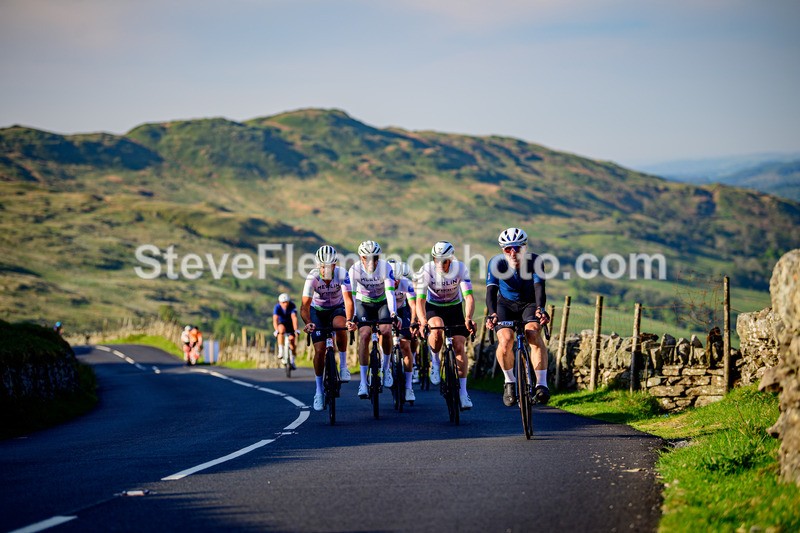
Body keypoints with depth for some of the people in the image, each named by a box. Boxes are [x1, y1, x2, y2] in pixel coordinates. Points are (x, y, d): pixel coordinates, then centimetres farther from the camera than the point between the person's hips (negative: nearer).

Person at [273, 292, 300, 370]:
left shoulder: (292, 306, -27)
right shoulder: (277, 307, -26)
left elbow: (294, 318, -38)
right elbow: (275, 319, -37)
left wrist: (295, 329, -50)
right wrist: (276, 330, -52)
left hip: (290, 324, 1)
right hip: (281, 323, -1)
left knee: (292, 339, -12)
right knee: (281, 329, -35)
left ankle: (292, 361, 6)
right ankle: (280, 350, -32)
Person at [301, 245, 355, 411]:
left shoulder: (342, 274, -28)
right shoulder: (312, 277, -29)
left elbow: (348, 299, -35)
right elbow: (305, 305, -34)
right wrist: (308, 323, -53)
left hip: (337, 308, 0)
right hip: (318, 311, 0)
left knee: (340, 325, -35)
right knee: (319, 350, -10)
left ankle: (343, 365, -16)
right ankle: (319, 390, 5)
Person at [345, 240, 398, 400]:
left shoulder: (385, 267, -25)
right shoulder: (355, 270, -23)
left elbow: (390, 292, -32)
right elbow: (351, 294, -26)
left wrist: (393, 313, -47)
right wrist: (350, 317, -39)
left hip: (382, 303, 0)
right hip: (363, 303, 0)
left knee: (386, 331, -25)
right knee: (364, 334, -22)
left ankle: (385, 368, 0)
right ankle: (363, 382, -19)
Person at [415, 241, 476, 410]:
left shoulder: (461, 269, -24)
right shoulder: (426, 270, -26)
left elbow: (469, 296, -31)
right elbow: (420, 299, -30)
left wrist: (468, 318, -49)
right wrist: (422, 320, -48)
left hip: (454, 308, 1)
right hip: (434, 308, -1)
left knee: (459, 346, -12)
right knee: (437, 331, -34)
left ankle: (462, 392, -7)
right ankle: (435, 360, -4)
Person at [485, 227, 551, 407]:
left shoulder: (534, 261, -24)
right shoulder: (497, 262, -23)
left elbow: (539, 287, -36)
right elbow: (491, 291, -32)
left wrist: (540, 309, -55)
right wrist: (491, 313, -50)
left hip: (529, 304, -1)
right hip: (506, 304, 1)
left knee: (533, 333, -30)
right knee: (505, 340, -24)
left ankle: (541, 384, -28)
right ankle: (509, 381, 2)